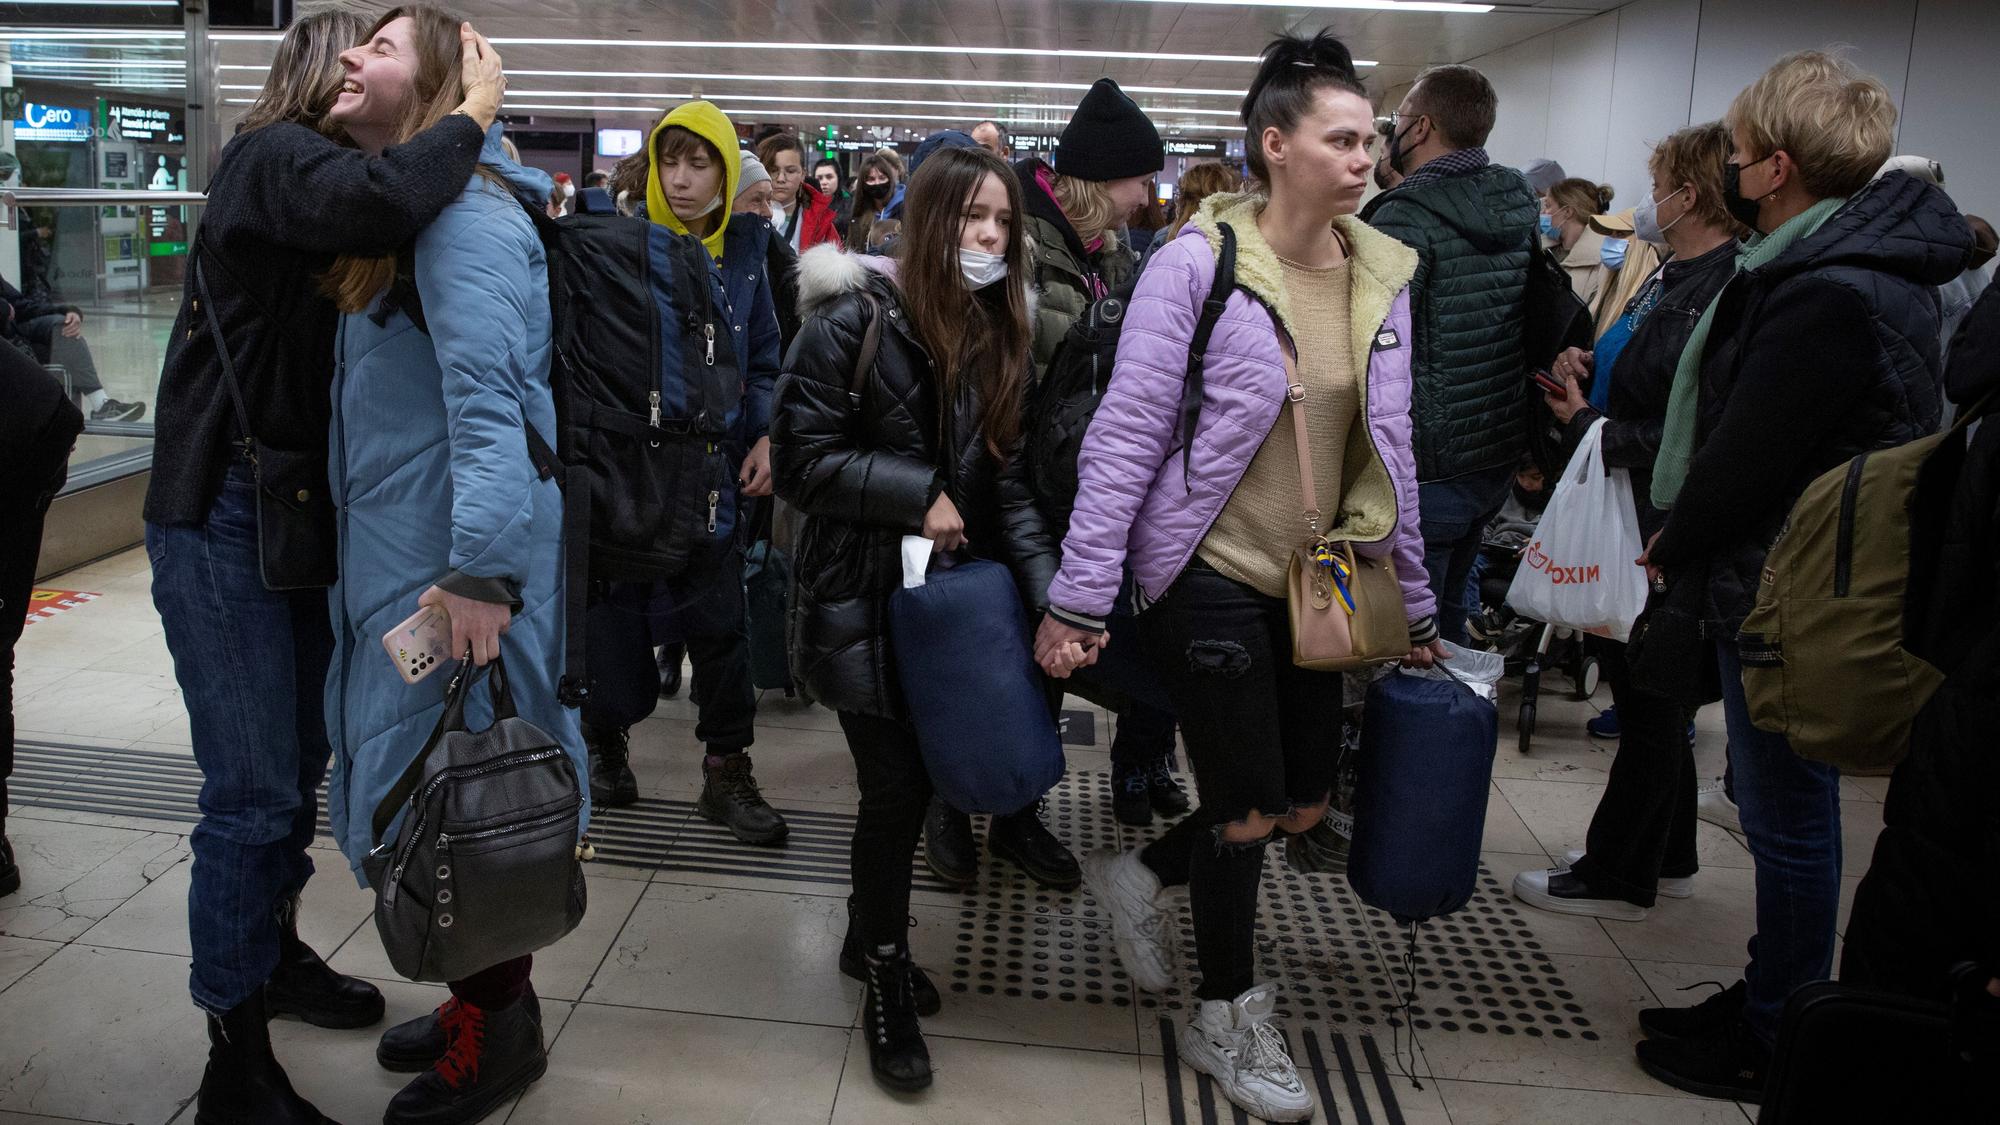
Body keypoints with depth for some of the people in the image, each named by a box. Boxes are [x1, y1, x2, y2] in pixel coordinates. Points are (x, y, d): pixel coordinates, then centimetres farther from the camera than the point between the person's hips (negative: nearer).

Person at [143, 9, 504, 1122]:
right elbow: (374, 199, -33)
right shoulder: (272, 156, -11)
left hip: (308, 516, 9)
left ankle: (274, 949, 38)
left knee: (303, 763, 18)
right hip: (226, 517, -9)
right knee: (254, 789, -5)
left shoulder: (305, 169, 17)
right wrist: (476, 111, -19)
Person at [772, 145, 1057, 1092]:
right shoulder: (855, 320, -11)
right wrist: (917, 496, -18)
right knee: (899, 784, -3)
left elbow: (1005, 483, 3)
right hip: (862, 596, -5)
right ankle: (886, 975, 20)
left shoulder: (993, 337, 6)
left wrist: (1052, 591, -9)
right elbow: (800, 456, -13)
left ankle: (870, 939, 35)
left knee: (918, 775, 10)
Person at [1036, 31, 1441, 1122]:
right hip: (1210, 574, -6)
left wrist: (1415, 603, 13)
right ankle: (1226, 1023, 29)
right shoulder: (1198, 262, -14)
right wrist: (1077, 598, -17)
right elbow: (1125, 435, -15)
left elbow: (1390, 450, 10)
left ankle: (1141, 870, 39)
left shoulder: (1382, 274, 3)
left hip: (1312, 581, 6)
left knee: (1306, 802, 12)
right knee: (1248, 812, 4)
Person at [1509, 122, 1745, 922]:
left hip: (1659, 532, -10)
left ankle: (1617, 878, 19)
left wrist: (1584, 426, -16)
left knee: (1647, 702, 4)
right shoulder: (1676, 278, 10)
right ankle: (1666, 858, 36)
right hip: (1629, 520, 10)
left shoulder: (1722, 298, -22)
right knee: (1649, 699, 20)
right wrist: (1583, 361, 1)